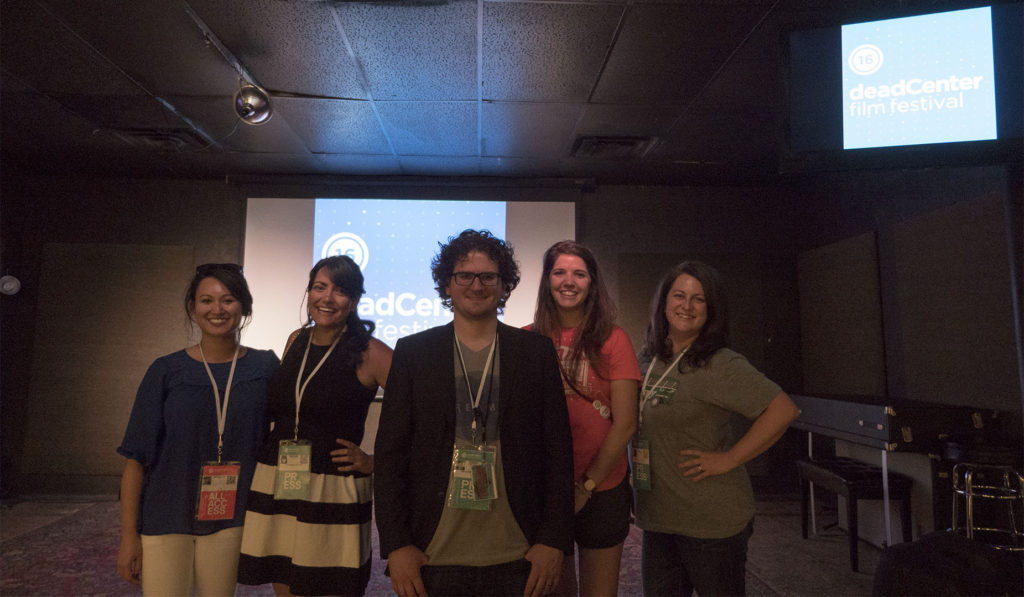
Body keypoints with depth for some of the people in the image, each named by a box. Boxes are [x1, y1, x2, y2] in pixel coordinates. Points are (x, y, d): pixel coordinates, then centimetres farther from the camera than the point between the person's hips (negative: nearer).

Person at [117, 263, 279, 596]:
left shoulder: (265, 367, -1)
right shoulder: (166, 371, -3)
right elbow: (136, 458, -2)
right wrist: (128, 536, -3)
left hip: (230, 521, 1)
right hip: (165, 520, -1)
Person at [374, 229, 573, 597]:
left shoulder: (537, 352, 3)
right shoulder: (413, 352, 2)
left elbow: (558, 452, 2)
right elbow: (389, 453, 1)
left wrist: (554, 540, -2)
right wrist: (396, 545, -4)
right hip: (432, 559, 0)